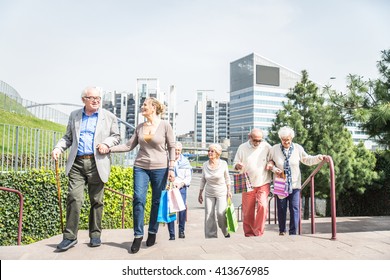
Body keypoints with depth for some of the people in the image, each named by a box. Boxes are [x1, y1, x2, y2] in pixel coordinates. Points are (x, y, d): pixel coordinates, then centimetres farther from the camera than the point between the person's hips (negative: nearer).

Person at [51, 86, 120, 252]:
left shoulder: (109, 117, 8)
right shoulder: (74, 115, 15)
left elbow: (116, 137, 10)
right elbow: (68, 137, 18)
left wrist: (106, 143, -10)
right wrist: (58, 148, 0)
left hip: (97, 163, -1)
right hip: (77, 163, 1)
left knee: (96, 201, 5)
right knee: (74, 199, -8)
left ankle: (95, 235, 17)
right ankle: (70, 236, 2)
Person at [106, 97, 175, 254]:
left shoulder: (165, 125, -3)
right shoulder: (139, 127, 8)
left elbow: (172, 147, -2)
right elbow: (129, 146, 7)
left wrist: (171, 169, -6)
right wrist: (109, 148, -4)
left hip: (160, 168, -3)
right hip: (141, 167, 3)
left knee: (157, 202, 4)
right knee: (138, 199, -7)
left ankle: (152, 232, 21)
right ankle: (138, 235, 2)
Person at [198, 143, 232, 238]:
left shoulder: (223, 164, -7)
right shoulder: (205, 165, -1)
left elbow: (227, 178, 5)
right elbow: (203, 180, 8)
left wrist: (229, 190, 2)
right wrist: (200, 193, 10)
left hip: (221, 193, -2)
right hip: (209, 194, 3)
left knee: (221, 213, -14)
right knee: (209, 215, 0)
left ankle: (226, 232, 12)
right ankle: (211, 237, 12)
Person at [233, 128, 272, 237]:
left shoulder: (266, 147, 1)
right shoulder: (242, 148, 2)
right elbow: (235, 163, 7)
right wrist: (238, 166, -17)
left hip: (263, 183, -1)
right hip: (248, 184, 1)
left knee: (263, 205, -18)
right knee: (247, 211, 4)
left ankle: (258, 233, -3)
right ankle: (249, 234, 21)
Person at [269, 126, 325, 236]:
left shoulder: (298, 148, -1)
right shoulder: (275, 149, -3)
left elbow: (307, 160, 8)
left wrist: (318, 158, -7)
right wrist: (274, 169, -10)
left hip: (294, 184, 0)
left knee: (294, 208, -2)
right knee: (281, 208, 8)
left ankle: (293, 232, 9)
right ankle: (282, 230, 23)